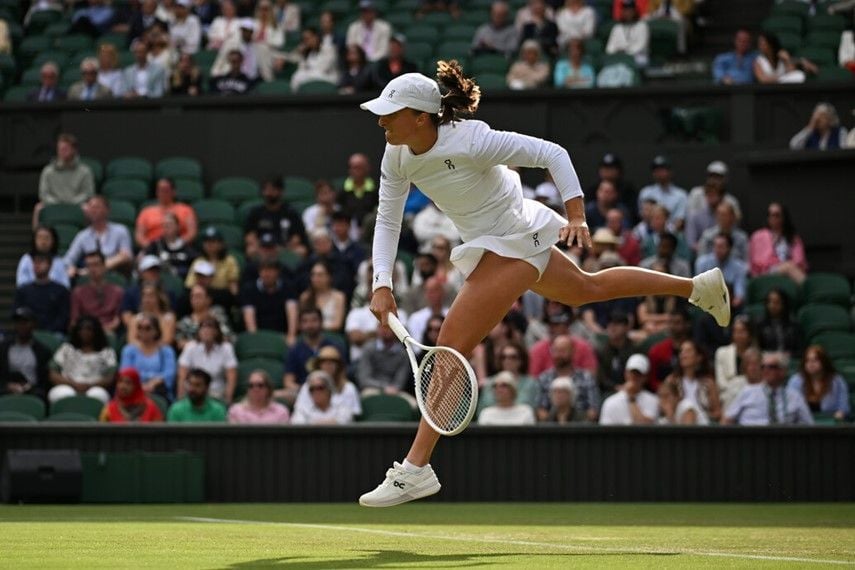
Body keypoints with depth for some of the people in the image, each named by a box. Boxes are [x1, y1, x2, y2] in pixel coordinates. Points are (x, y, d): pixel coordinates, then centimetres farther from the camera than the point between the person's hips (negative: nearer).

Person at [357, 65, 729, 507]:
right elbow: (387, 221, -3)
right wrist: (382, 285, -15)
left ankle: (416, 468, -13)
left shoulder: (470, 142, -31)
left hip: (514, 246, -9)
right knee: (586, 288, 29)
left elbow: (552, 153, -23)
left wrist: (576, 215, -31)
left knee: (452, 344, -15)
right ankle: (698, 287, 47)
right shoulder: (397, 156, -10)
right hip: (491, 245, 9)